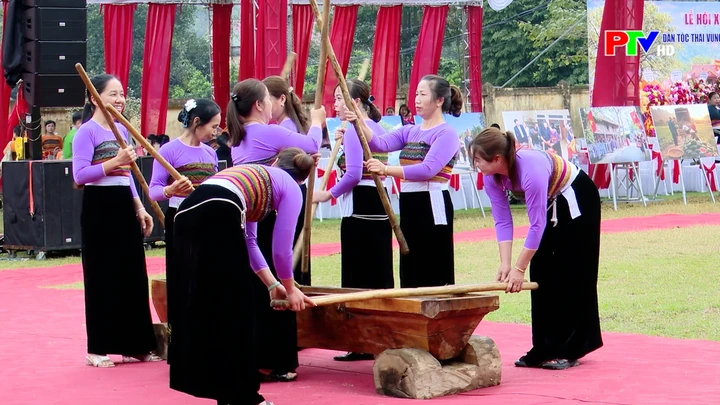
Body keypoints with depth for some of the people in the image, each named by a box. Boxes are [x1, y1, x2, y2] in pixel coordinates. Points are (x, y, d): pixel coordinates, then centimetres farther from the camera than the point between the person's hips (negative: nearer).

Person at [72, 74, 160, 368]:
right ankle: (98, 348, 3)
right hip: (99, 207, -7)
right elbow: (79, 175, -18)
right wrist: (114, 162, -26)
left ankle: (134, 345, 16)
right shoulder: (87, 132, -9)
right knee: (102, 277, -4)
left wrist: (140, 208, 15)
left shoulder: (122, 130, 15)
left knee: (133, 275, 8)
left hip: (124, 206, 8)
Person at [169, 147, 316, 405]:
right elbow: (282, 247, 15)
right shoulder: (291, 189, 19)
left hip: (186, 213, 7)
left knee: (201, 305, 16)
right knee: (236, 309, 5)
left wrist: (272, 285, 43)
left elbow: (246, 240, 39)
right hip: (217, 216, -7)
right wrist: (289, 289, 31)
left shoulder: (251, 176, 38)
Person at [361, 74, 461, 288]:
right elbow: (379, 144, 0)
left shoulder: (446, 134, -8)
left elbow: (428, 169, -21)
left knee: (433, 277, -6)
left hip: (433, 207, -8)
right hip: (409, 205, 8)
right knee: (410, 273, 11)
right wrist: (360, 123, -17)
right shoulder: (409, 131, 15)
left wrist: (387, 169, -31)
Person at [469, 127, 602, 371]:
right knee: (542, 275, 5)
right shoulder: (492, 177, -17)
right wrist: (505, 264, -24)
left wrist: (518, 268, -32)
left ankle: (569, 350, -2)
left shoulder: (531, 171, -39)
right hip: (551, 203, 8)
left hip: (577, 199, -8)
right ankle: (544, 350, 11)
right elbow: (502, 221, -15)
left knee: (569, 276, -7)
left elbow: (537, 225, -35)